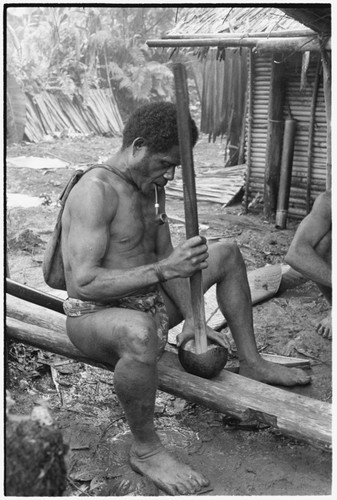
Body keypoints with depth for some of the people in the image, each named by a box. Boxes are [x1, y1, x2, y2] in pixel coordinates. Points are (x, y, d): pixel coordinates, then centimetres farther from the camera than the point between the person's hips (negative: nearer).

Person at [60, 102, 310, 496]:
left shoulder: (151, 186, 5)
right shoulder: (95, 191, -24)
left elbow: (166, 258, 6)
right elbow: (84, 282, -30)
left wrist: (190, 319, -6)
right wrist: (164, 269, -33)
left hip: (149, 301, 9)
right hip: (95, 317, -9)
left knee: (227, 254, 12)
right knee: (140, 334, -45)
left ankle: (251, 363, 17)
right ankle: (145, 449, -19)